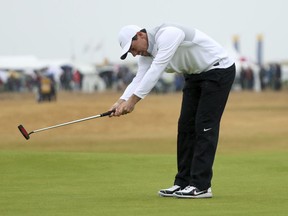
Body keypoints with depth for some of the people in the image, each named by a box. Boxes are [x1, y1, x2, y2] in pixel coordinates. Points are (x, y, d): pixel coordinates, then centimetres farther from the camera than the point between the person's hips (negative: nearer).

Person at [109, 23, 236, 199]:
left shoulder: (167, 34, -29)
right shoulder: (146, 53, 0)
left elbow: (155, 71, -35)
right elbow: (140, 79, -12)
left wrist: (132, 100, -38)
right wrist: (121, 102, -30)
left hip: (219, 70, -9)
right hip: (195, 75, 9)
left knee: (205, 126, -12)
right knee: (186, 126, 5)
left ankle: (201, 186, -12)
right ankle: (183, 183, 9)